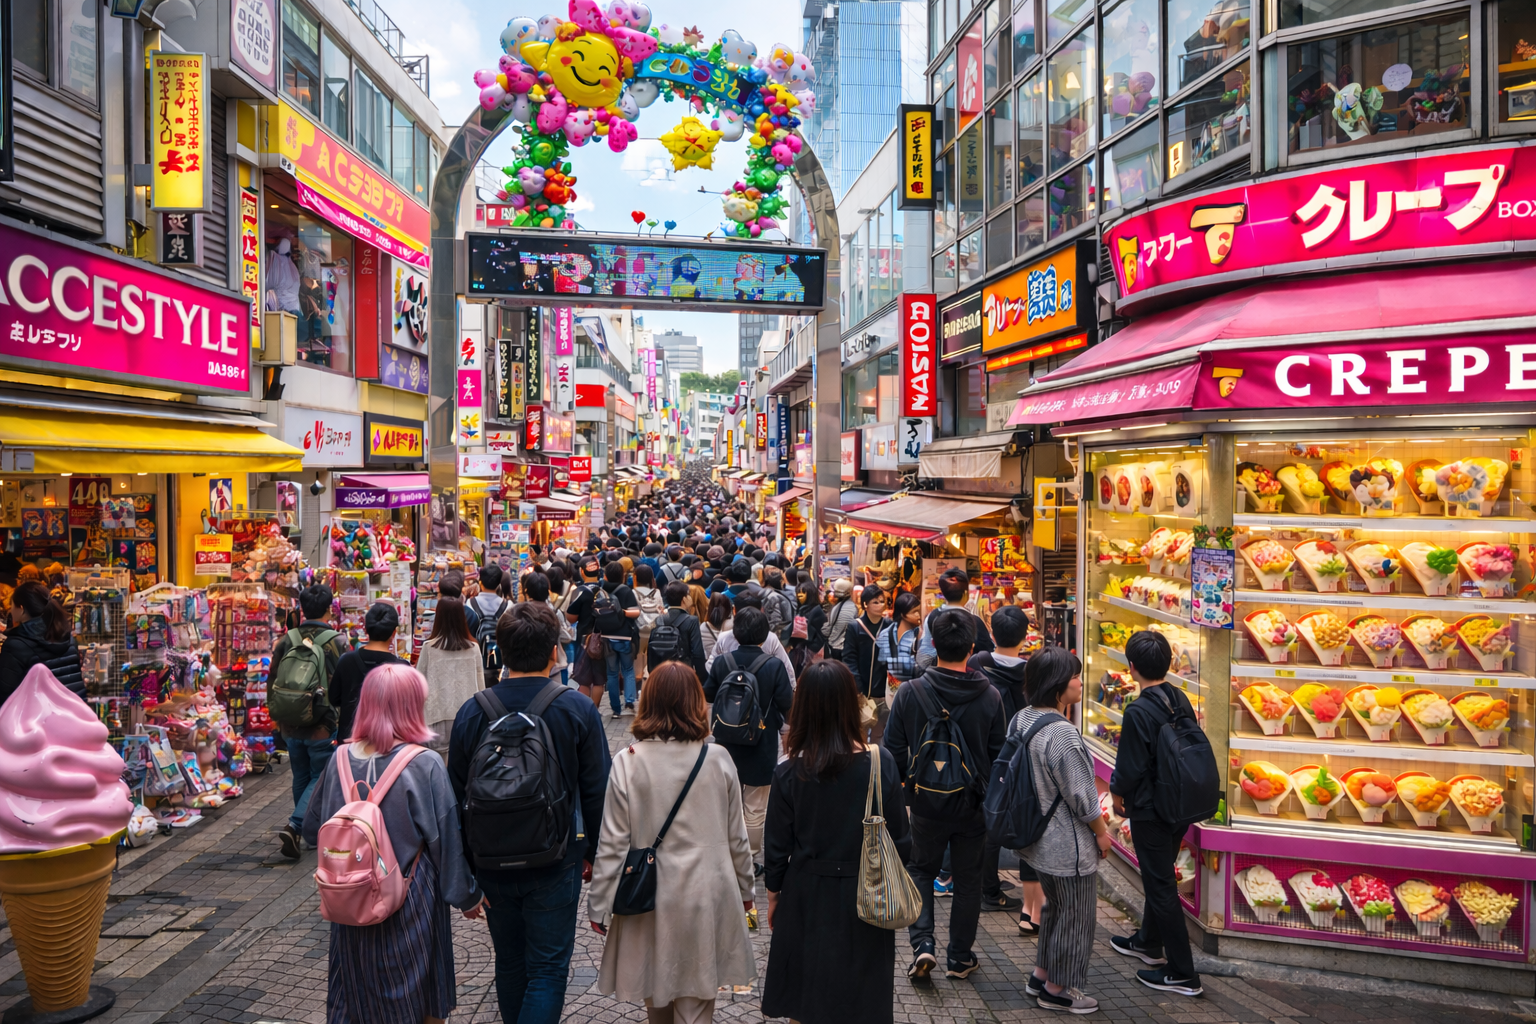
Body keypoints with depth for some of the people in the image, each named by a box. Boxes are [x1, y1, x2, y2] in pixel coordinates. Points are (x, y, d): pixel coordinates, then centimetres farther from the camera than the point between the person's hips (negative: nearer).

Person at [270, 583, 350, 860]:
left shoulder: (286, 641, 1)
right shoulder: (337, 642, -11)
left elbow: (272, 682, 9)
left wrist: (276, 715, 23)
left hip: (291, 726, 4)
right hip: (324, 726, -4)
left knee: (301, 778, 18)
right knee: (320, 779, 5)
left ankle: (310, 831, 29)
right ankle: (294, 827, -11)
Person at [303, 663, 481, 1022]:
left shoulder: (341, 759, -7)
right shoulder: (425, 764, -20)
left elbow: (312, 831, 5)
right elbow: (446, 840, -14)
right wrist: (468, 896, 0)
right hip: (410, 905, -4)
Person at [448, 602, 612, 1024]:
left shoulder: (471, 712, -7)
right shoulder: (578, 710, -13)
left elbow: (458, 797, 1)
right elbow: (596, 792, -7)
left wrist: (465, 865, 12)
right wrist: (592, 851, 7)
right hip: (556, 862, -3)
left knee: (509, 962, 21)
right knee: (547, 969, 7)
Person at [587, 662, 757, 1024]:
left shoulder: (628, 763, -13)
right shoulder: (718, 759, -8)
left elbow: (613, 844, -9)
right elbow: (736, 835, 1)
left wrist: (600, 905, 3)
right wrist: (745, 888, 17)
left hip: (651, 898, 0)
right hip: (708, 897, 1)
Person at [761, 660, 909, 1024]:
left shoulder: (788, 774, -15)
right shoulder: (881, 764, -16)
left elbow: (777, 845, -6)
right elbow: (899, 837, -8)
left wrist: (774, 893, 10)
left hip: (808, 897, 0)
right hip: (865, 897, 0)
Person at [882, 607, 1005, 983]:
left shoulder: (910, 693, -13)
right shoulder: (990, 697, -11)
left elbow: (894, 750, -7)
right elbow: (998, 755, -3)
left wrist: (902, 794, 8)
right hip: (973, 805, 1)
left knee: (921, 870, 20)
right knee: (967, 878, 16)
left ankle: (922, 943, 6)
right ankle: (960, 958, 25)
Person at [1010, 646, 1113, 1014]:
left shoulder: (1021, 719, 0)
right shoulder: (1062, 734, -28)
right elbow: (1080, 795, -22)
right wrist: (1102, 831, -5)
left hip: (1038, 836, 9)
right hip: (1069, 844, -9)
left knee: (1055, 907, 25)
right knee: (1075, 916, 10)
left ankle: (1041, 975, 36)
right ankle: (1057, 989, 24)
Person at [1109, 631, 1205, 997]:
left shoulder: (1138, 712, -25)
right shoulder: (1180, 699, -2)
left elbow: (1130, 768, -21)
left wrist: (1117, 797, -1)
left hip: (1150, 812, -8)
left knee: (1161, 886, 2)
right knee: (1159, 876, 24)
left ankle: (1182, 974, 10)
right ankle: (1149, 943, 42)